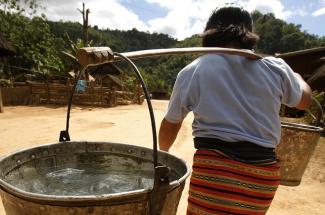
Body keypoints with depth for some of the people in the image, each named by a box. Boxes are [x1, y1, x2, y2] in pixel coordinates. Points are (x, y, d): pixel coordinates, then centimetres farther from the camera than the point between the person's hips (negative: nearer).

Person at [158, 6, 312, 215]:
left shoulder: (191, 72, 1)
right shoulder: (275, 68, 5)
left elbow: (171, 123, 12)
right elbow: (304, 100, 25)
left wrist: (162, 152, 32)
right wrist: (295, 75, 46)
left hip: (214, 168, -3)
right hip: (263, 171, 4)